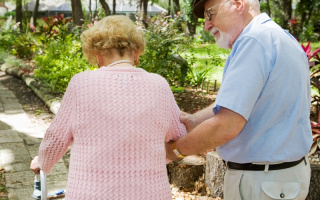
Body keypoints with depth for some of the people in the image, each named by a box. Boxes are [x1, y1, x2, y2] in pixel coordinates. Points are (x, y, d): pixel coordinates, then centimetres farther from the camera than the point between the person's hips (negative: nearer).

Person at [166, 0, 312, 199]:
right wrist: (193, 120, 4)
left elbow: (225, 127, -28)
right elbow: (235, 103, 14)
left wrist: (176, 149, -14)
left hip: (260, 183, -9)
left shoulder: (253, 41, -21)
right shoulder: (284, 39, 11)